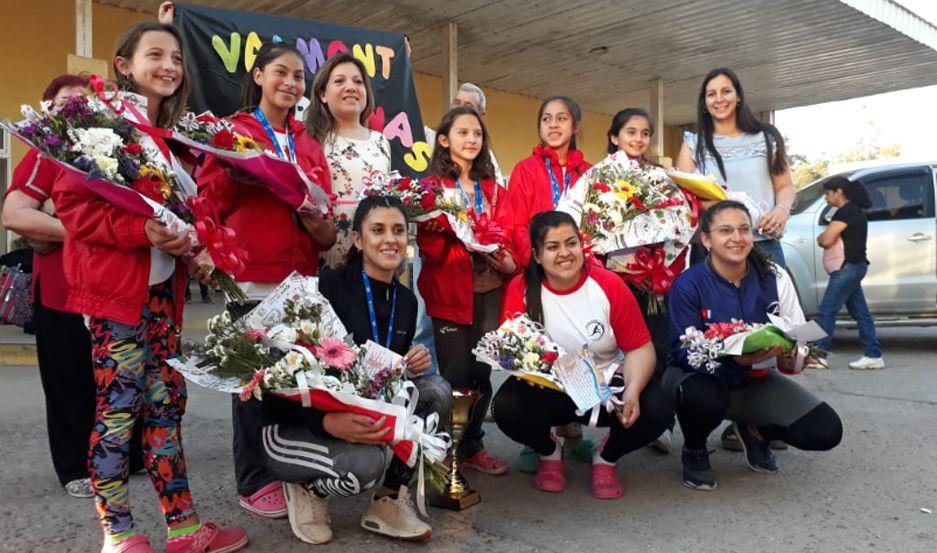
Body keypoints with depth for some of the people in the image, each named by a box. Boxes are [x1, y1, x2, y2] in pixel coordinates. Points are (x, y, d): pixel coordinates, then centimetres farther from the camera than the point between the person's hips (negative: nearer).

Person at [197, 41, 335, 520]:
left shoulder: (307, 142, 17)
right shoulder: (231, 131, 3)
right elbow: (206, 196, -2)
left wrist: (323, 225, -6)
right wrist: (235, 172, -18)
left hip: (301, 277, 5)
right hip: (251, 275, -5)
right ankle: (254, 482, 14)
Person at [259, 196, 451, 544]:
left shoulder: (406, 300, 3)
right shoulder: (328, 287, -19)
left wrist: (414, 363, -9)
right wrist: (328, 421, -38)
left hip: (362, 418, 6)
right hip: (295, 424, -6)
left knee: (436, 390, -16)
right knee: (367, 460, -35)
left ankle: (389, 500, -6)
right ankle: (307, 488, 0)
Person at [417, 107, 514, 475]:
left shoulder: (492, 189, 16)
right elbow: (429, 242, -9)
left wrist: (505, 258, -7)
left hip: (488, 290, 5)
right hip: (449, 290, -4)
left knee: (482, 371, 8)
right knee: (455, 374, -1)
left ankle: (472, 446, 22)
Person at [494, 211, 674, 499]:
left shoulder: (609, 284, -8)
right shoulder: (521, 289, -10)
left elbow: (639, 348, -7)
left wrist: (633, 390, -27)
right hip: (548, 391, 0)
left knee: (658, 408, -26)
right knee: (507, 407, -30)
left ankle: (605, 458, 9)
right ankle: (549, 453, 9)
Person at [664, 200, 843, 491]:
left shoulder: (774, 276, -6)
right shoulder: (688, 284, -17)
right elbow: (683, 352, -21)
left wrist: (791, 356, -26)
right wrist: (733, 357, -39)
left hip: (756, 380, 4)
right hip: (701, 376, -3)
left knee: (826, 431, -14)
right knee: (704, 397, -40)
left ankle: (754, 430, 18)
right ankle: (694, 450, -2)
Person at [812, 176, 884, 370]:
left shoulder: (846, 212, -14)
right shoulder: (854, 211, 18)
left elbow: (827, 240, -19)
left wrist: (819, 238, 2)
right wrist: (825, 237, 0)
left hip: (848, 267, -10)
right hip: (855, 266, 10)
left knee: (827, 310, -8)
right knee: (860, 312, 10)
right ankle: (874, 355, 11)